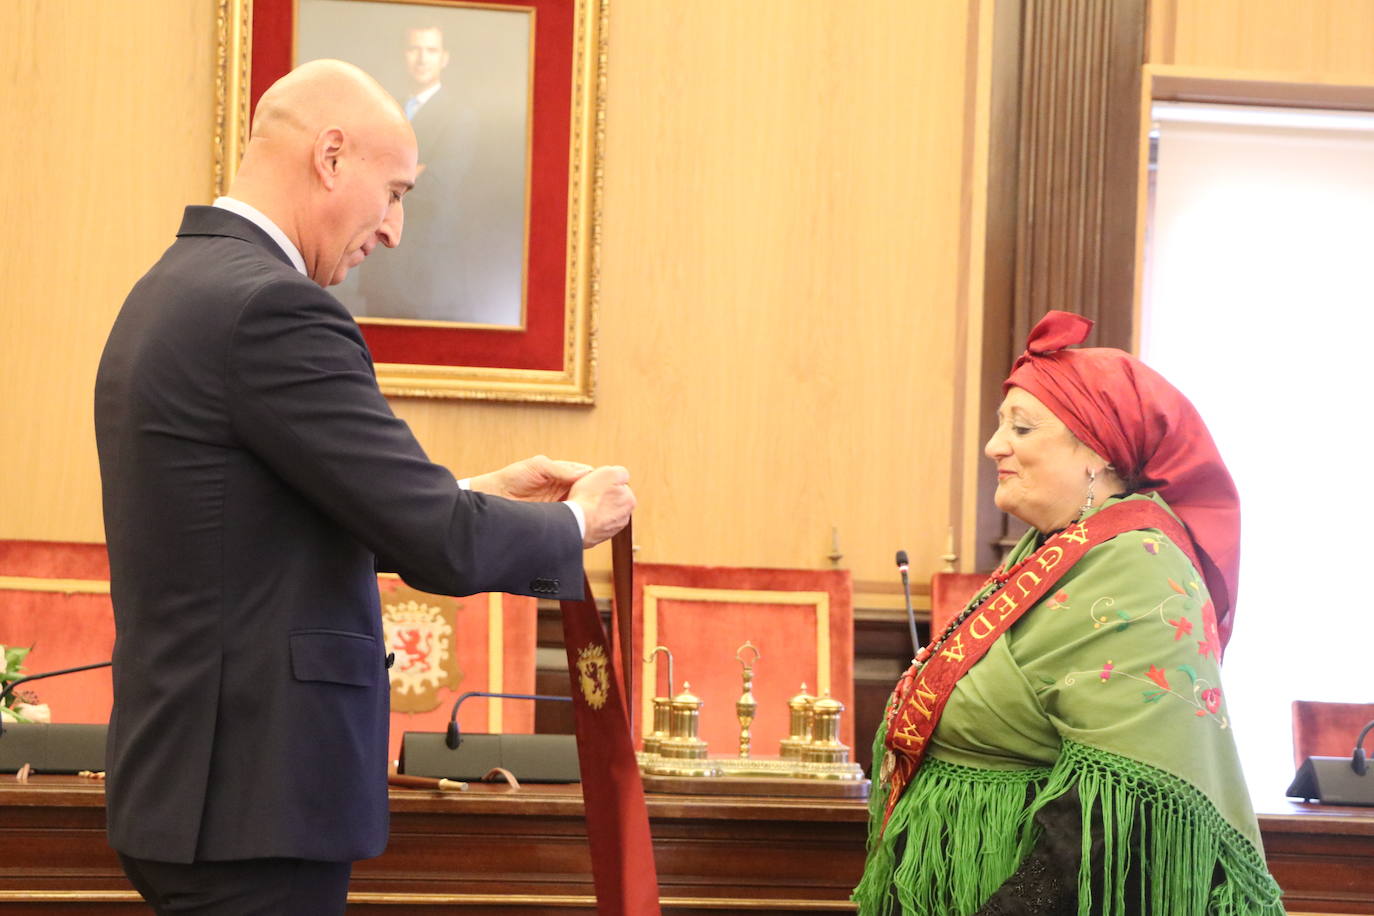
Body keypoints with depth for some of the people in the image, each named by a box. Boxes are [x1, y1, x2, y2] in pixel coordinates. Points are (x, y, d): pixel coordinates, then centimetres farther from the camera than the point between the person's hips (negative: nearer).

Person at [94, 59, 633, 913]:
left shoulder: (171, 291, 14)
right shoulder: (271, 308, -17)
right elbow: (441, 546, -18)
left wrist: (481, 495, 16)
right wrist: (574, 522, 0)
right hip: (254, 797, -10)